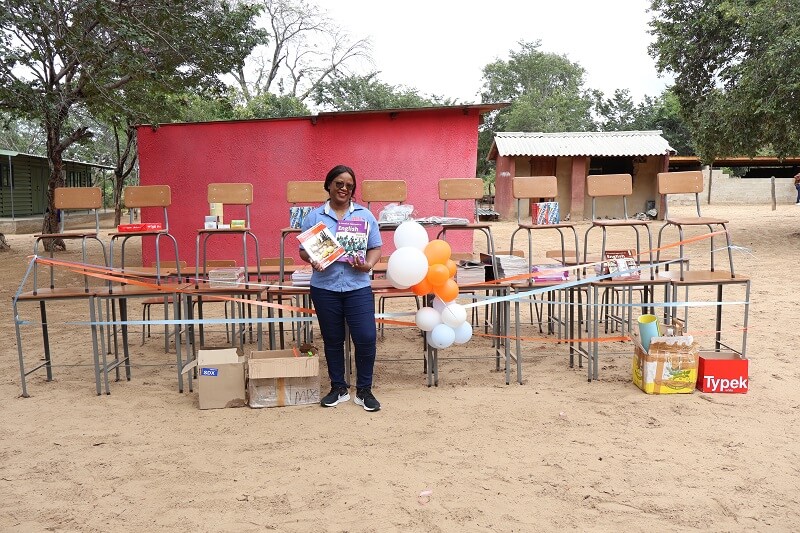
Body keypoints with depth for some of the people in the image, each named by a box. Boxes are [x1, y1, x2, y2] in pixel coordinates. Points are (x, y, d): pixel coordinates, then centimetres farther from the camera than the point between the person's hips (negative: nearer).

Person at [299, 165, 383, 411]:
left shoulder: (365, 215, 7)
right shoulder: (314, 216, 6)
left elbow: (376, 248, 6)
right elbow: (303, 249, 5)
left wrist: (368, 264, -13)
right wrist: (312, 260, -16)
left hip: (358, 286, 0)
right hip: (325, 287, 1)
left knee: (366, 338, -6)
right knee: (332, 340, 11)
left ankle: (364, 390, 12)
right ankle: (339, 388, 27)